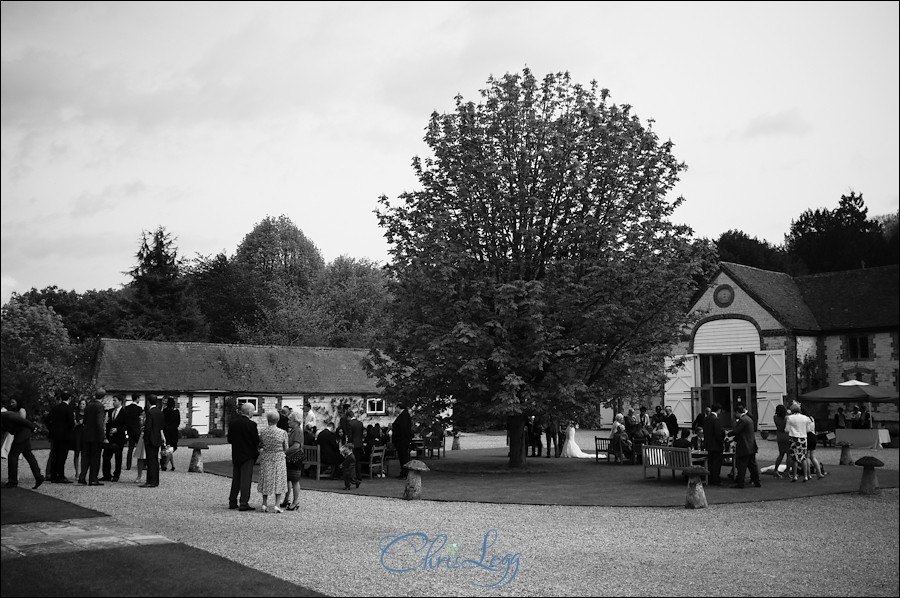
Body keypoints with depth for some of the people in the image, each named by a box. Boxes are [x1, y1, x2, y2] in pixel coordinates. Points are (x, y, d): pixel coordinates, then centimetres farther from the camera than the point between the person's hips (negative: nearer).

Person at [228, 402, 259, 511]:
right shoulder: (251, 424, -17)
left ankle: (232, 502, 20)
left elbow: (229, 439, 6)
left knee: (235, 479, 16)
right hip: (247, 455, -6)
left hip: (235, 455, 6)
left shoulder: (232, 422, 0)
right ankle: (244, 504, -2)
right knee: (246, 480, -1)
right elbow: (256, 441, -14)